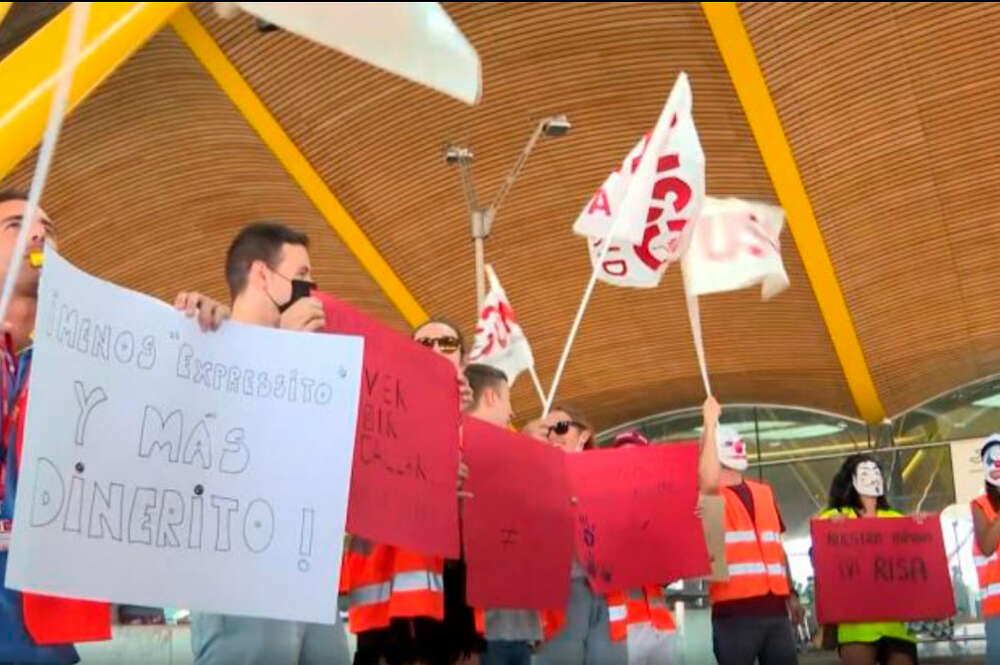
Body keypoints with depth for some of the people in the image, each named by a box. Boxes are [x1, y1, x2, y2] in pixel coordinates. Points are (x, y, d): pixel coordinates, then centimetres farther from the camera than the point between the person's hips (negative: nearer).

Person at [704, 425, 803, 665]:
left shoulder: (764, 492, 19)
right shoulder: (710, 495, 2)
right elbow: (708, 483, -24)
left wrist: (790, 593, 22)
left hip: (775, 605, 6)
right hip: (734, 609, -6)